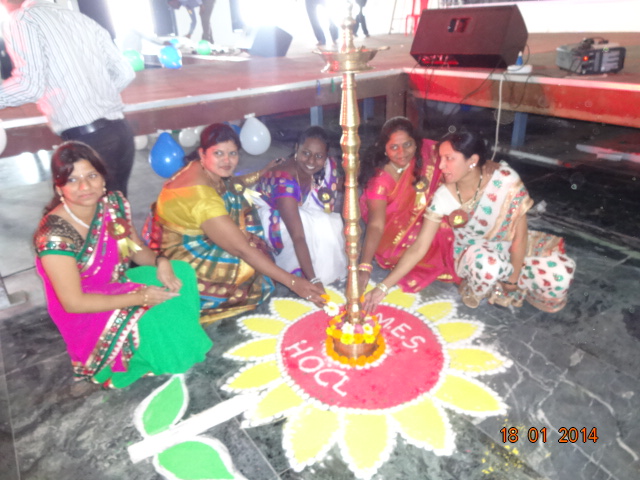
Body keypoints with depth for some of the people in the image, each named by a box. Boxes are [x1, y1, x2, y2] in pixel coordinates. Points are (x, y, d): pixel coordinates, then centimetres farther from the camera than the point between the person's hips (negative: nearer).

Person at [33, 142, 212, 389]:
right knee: (158, 317, -25)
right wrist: (141, 297, -26)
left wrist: (160, 261, -20)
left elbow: (136, 249, 3)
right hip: (86, 315, -6)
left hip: (120, 285, 7)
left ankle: (179, 340, 5)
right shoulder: (55, 235, -28)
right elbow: (73, 302, -25)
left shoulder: (114, 203, -9)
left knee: (181, 272, -11)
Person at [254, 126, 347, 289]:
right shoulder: (284, 181, -39)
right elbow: (298, 236, -43)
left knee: (333, 224, -16)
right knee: (319, 227, -28)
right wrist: (313, 280, -45)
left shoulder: (327, 165, -19)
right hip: (273, 218, -7)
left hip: (300, 211, 7)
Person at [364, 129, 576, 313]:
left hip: (512, 247, 2)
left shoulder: (505, 179, -24)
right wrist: (383, 287, -25)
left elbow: (520, 232, -15)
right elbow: (418, 248, -19)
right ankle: (475, 293, -3)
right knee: (486, 262, -37)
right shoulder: (443, 197, -21)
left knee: (559, 274, -23)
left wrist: (514, 277, -11)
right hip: (472, 253, -1)